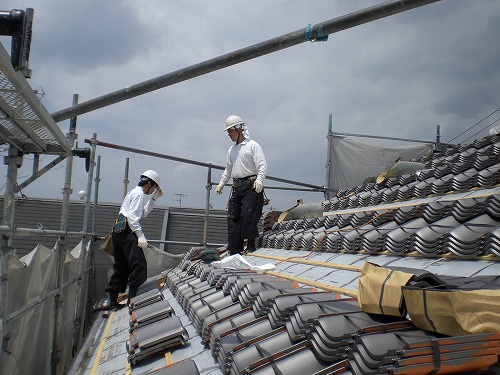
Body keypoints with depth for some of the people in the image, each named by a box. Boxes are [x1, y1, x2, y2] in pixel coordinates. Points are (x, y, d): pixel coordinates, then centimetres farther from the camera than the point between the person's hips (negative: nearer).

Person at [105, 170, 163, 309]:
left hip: (119, 232, 11)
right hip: (127, 232, -11)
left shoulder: (133, 192, 27)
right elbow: (132, 217, -17)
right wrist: (141, 236, -23)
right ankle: (134, 298, -16)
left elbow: (144, 213, 37)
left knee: (121, 267, 12)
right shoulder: (138, 193, -5)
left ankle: (111, 300, 14)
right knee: (139, 264, -14)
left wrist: (154, 198, 32)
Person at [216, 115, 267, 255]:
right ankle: (234, 251, 8)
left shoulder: (253, 145, -2)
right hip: (236, 187, 7)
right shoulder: (231, 150, 20)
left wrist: (259, 180, -25)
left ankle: (251, 247, -3)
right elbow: (228, 169, 30)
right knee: (233, 217, 3)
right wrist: (221, 183, 21)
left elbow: (262, 165, -11)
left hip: (251, 187, -7)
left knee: (248, 216, -13)